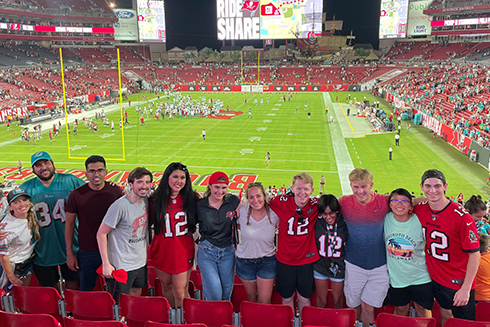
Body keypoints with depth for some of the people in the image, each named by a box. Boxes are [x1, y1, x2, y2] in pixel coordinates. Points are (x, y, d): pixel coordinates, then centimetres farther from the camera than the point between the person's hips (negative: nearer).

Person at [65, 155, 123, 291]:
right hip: (87, 253, 0)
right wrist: (69, 253, 1)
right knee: (85, 293, 14)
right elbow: (69, 224, 1)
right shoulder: (76, 194, -7)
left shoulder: (115, 191, -5)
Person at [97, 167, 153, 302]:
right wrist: (106, 264, -16)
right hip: (121, 266, -7)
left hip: (141, 264, 7)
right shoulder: (120, 206, -21)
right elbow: (101, 233, -15)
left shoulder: (146, 200, 0)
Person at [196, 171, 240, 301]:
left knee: (227, 292, 12)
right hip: (206, 252, -2)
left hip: (227, 251, 2)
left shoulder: (234, 201, -4)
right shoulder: (200, 205, -7)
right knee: (215, 293, -10)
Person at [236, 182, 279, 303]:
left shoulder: (274, 214, -14)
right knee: (252, 296, 21)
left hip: (267, 261, -1)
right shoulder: (241, 211, -14)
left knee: (265, 301, 2)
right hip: (245, 261, 1)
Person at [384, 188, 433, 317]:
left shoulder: (420, 221, -14)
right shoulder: (386, 219, -9)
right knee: (400, 309, 16)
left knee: (423, 309, 13)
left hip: (420, 276, -2)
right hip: (396, 276, 2)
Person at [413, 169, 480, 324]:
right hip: (436, 277, 5)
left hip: (459, 282, -4)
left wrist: (466, 288, -19)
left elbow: (474, 254, -19)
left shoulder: (461, 216, -23)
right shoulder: (420, 209, -8)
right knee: (445, 315, 22)